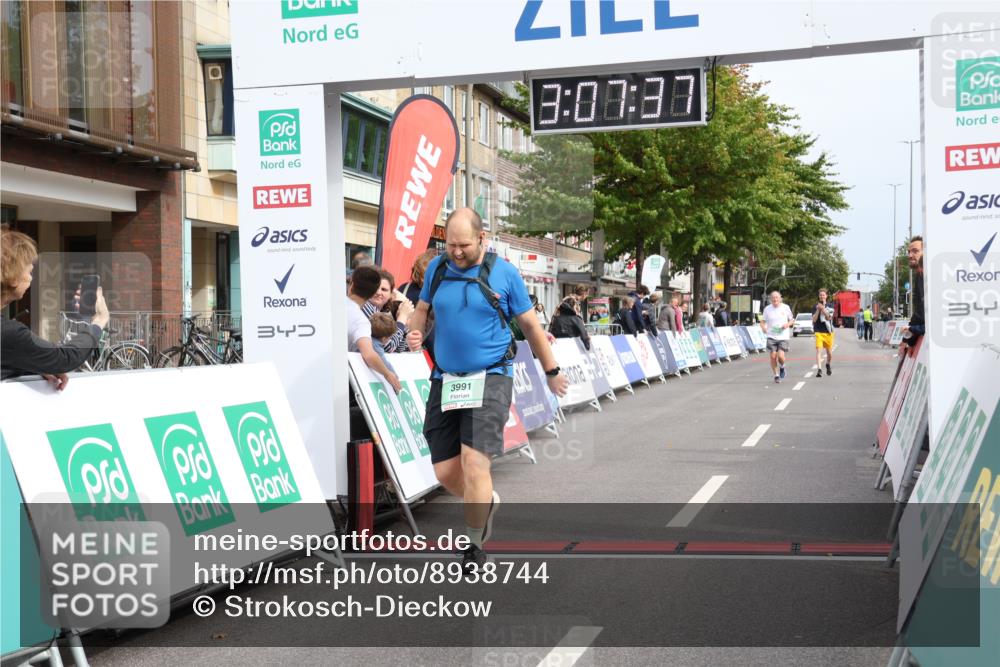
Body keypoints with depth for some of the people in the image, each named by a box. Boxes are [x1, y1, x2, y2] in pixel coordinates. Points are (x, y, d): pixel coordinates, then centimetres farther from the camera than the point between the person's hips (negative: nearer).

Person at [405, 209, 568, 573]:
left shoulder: (504, 273, -2)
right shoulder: (437, 268, 6)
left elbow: (530, 324, 7)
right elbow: (422, 308, 22)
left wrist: (552, 371, 13)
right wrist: (415, 332, -2)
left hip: (490, 378, -4)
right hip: (446, 380, 4)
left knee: (473, 461, -17)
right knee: (445, 470, 2)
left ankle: (474, 547, 0)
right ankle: (486, 501, 35)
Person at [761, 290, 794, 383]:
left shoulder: (786, 307, 2)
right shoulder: (767, 309, 3)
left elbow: (792, 320, 13)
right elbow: (763, 321, 10)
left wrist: (788, 324, -9)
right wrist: (763, 327, -12)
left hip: (783, 336, -1)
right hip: (771, 337, 1)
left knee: (780, 356, -16)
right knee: (773, 356, -6)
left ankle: (782, 367, 19)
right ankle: (776, 375, 12)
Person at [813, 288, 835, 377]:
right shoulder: (816, 306, 4)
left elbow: (828, 317, -9)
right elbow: (814, 319, -5)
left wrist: (823, 309, -24)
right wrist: (818, 310, -17)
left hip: (828, 331, 2)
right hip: (818, 331, -2)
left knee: (829, 352, 10)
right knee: (818, 350, -16)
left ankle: (828, 365, 38)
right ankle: (819, 369, -21)